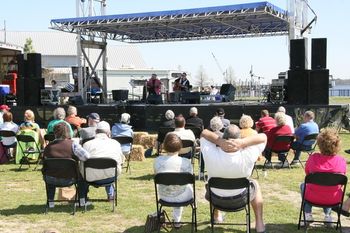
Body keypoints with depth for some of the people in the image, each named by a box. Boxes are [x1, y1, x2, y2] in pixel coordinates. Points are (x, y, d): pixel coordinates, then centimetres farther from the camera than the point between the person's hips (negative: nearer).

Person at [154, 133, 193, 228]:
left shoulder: (158, 160, -15)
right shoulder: (186, 162, -23)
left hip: (164, 196, 2)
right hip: (181, 197, -2)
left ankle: (177, 220, 50)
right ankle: (176, 220, 46)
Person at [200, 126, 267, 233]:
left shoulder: (211, 154, -33)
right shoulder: (247, 156, -34)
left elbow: (204, 133, -16)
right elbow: (263, 137, -19)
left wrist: (219, 141, -33)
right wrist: (242, 143, -34)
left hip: (216, 199, 1)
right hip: (240, 200, -1)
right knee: (255, 185, 31)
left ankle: (216, 216, 56)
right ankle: (259, 224, 33)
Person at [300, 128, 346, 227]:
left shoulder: (313, 158, -18)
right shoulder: (342, 161, -14)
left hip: (313, 198, -2)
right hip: (334, 199, 2)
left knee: (303, 185, 33)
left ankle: (308, 214, 26)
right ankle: (327, 215, 30)